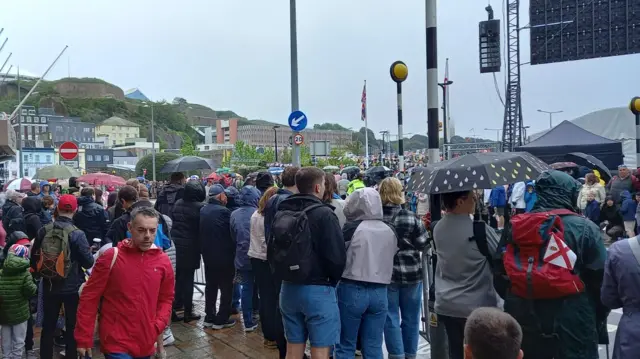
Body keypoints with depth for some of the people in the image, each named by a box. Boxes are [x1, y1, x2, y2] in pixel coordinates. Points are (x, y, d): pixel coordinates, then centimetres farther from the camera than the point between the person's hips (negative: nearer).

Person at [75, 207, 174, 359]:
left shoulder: (163, 261, 0)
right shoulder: (111, 257, -10)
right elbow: (90, 297, -6)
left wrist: (158, 326, -4)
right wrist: (84, 338, -5)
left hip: (146, 344, 4)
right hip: (117, 344, -4)